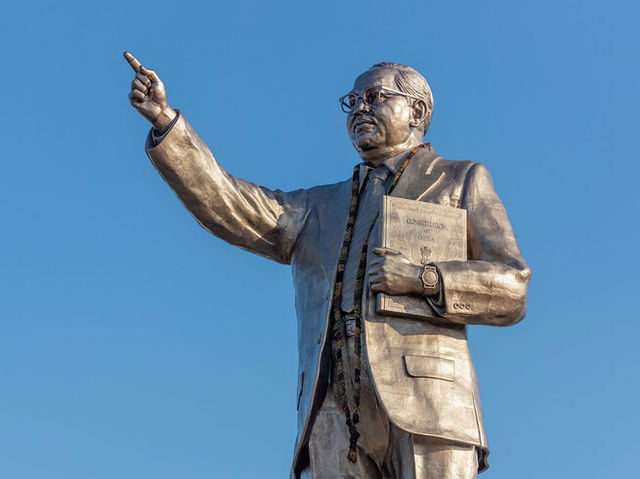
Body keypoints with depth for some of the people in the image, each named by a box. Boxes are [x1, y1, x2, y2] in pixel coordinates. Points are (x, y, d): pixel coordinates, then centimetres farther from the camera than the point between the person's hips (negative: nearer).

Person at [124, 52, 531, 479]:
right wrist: (165, 119, 3)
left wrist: (423, 279, -9)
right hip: (336, 414, 3)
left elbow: (512, 290, 8)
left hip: (422, 400, -2)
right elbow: (230, 206, 13)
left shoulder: (461, 182, 19)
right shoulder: (320, 209, 29)